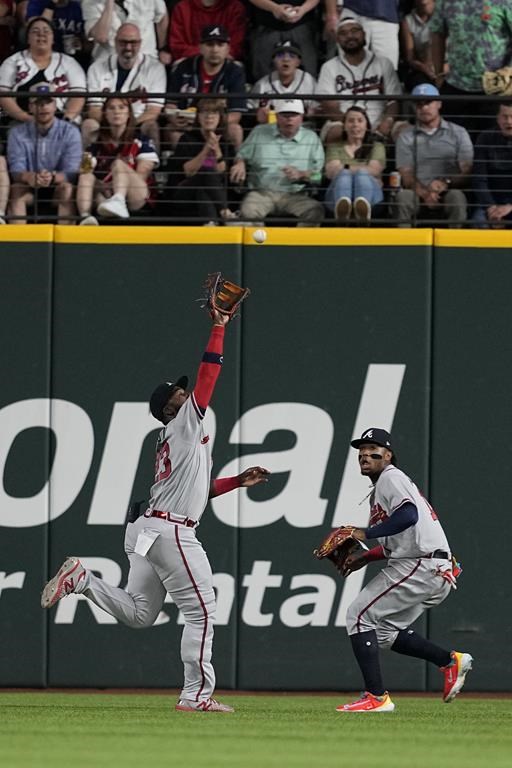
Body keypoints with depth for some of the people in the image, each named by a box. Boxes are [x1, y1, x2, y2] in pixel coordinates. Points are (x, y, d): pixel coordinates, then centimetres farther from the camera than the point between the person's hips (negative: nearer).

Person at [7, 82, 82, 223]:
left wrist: (53, 177, -38)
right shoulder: (17, 133, -1)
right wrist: (28, 177, -38)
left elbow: (71, 172, -14)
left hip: (57, 188, -1)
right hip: (29, 190, 1)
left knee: (67, 188, -32)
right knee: (15, 189, -30)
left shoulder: (70, 132, -5)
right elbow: (16, 170, -12)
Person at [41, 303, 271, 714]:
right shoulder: (184, 426, -3)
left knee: (138, 613, 14)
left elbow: (198, 489, 29)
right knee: (201, 610, -6)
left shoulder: (172, 445, 22)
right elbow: (208, 376, -12)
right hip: (171, 532, -9)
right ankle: (197, 694, -6)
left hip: (148, 530, 9)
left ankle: (82, 578, 2)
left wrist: (237, 482, 22)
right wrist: (219, 328, -10)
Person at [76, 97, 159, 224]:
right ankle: (85, 217, -52)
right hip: (103, 196, 2)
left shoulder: (141, 141, 11)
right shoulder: (97, 143, 18)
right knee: (86, 175, -23)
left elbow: (142, 176, -1)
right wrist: (85, 165, -20)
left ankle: (118, 201, -59)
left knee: (118, 164, -26)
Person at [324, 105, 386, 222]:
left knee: (362, 174, -34)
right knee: (344, 174, -33)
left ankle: (362, 206, -77)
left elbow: (374, 170, 6)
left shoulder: (377, 147, 26)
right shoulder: (335, 147, 27)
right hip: (338, 192, 0)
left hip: (369, 190, 0)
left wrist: (346, 168, 1)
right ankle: (342, 205, -76)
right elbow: (331, 172, 8)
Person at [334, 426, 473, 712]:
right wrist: (367, 557, 20)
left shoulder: (391, 478, -7)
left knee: (360, 614, -10)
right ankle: (450, 661, 15)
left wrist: (365, 534, -21)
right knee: (385, 629, 19)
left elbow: (409, 515, -25)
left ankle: (376, 697, -15)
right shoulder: (382, 486, 25)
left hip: (422, 568, -10)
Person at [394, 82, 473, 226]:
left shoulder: (458, 133, 13)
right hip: (418, 193, 1)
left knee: (457, 196, -35)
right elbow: (406, 175, 4)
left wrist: (446, 183, -18)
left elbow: (467, 172, 4)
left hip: (448, 191, -1)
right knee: (404, 196, -33)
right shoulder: (406, 137, 16)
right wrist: (424, 192, -18)